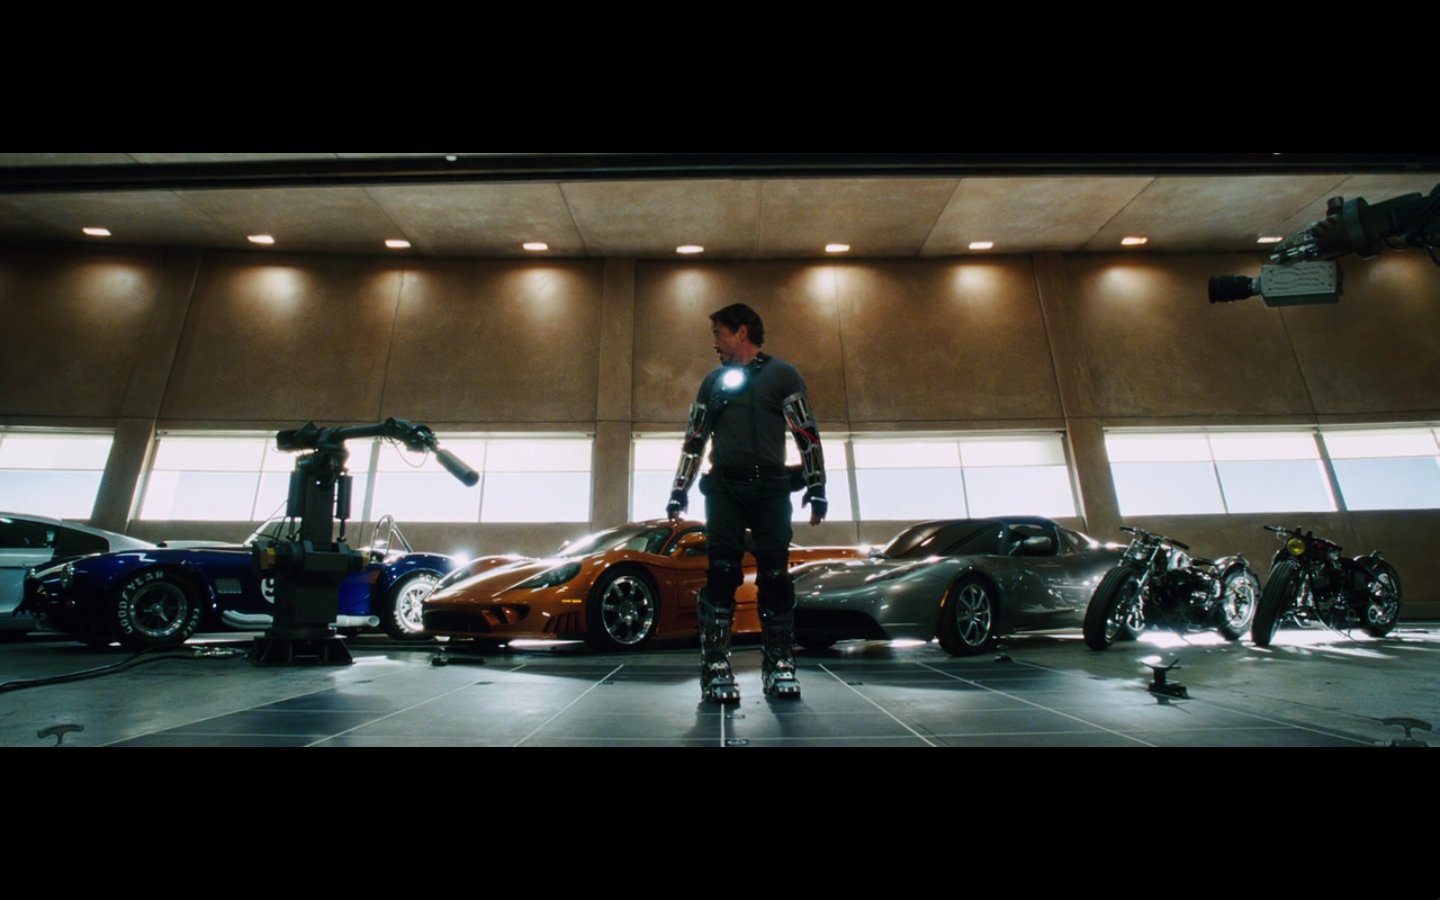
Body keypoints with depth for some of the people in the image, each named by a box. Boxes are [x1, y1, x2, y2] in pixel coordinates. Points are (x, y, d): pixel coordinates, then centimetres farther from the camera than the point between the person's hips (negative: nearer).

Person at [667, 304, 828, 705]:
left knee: (775, 576, -3)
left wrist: (816, 489, -4)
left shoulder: (782, 374, 8)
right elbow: (694, 440, 19)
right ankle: (716, 668, -5)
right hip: (724, 488, 2)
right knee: (722, 573, -9)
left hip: (771, 487, -2)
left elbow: (807, 434, 4)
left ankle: (779, 666, 9)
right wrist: (679, 493, 13)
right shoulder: (713, 381, 18)